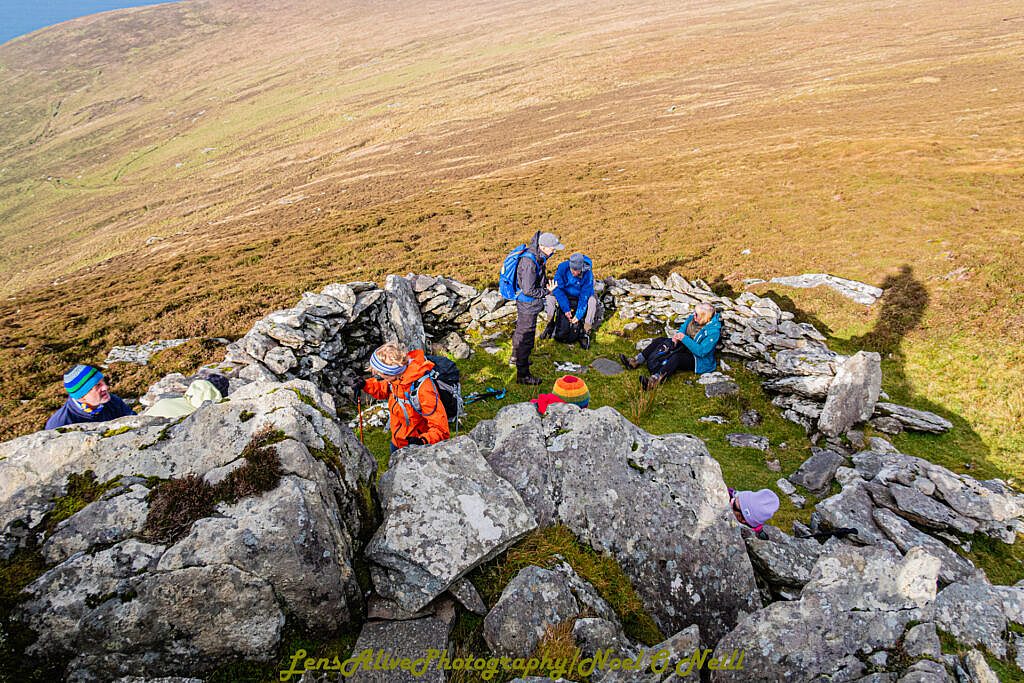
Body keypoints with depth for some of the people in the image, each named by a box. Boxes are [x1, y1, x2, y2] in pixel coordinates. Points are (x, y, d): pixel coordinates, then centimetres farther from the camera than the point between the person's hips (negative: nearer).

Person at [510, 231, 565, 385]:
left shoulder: (536, 255, -1)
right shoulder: (529, 262, -31)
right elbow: (528, 290, -30)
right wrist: (547, 291, -18)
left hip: (524, 303, 10)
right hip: (528, 304, -10)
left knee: (521, 330, 28)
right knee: (526, 338, -2)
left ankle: (516, 356, 51)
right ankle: (523, 375, 8)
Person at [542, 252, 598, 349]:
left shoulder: (588, 273, -28)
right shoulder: (562, 268, -27)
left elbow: (585, 295, -26)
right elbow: (559, 289, -24)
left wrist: (578, 315, -30)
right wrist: (566, 309, -28)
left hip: (580, 295, -1)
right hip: (564, 294, 1)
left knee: (592, 300, -31)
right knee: (550, 298, -26)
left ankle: (585, 333, -21)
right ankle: (550, 326, -6)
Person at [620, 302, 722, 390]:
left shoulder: (713, 331, -28)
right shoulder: (693, 317, -7)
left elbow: (701, 352, -32)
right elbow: (683, 328, 8)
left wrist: (684, 338, -34)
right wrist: (677, 336, -15)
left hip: (698, 361, -8)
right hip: (686, 347, 9)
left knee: (676, 357, -37)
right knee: (660, 340, -3)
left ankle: (653, 381, -56)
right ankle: (634, 362, -8)